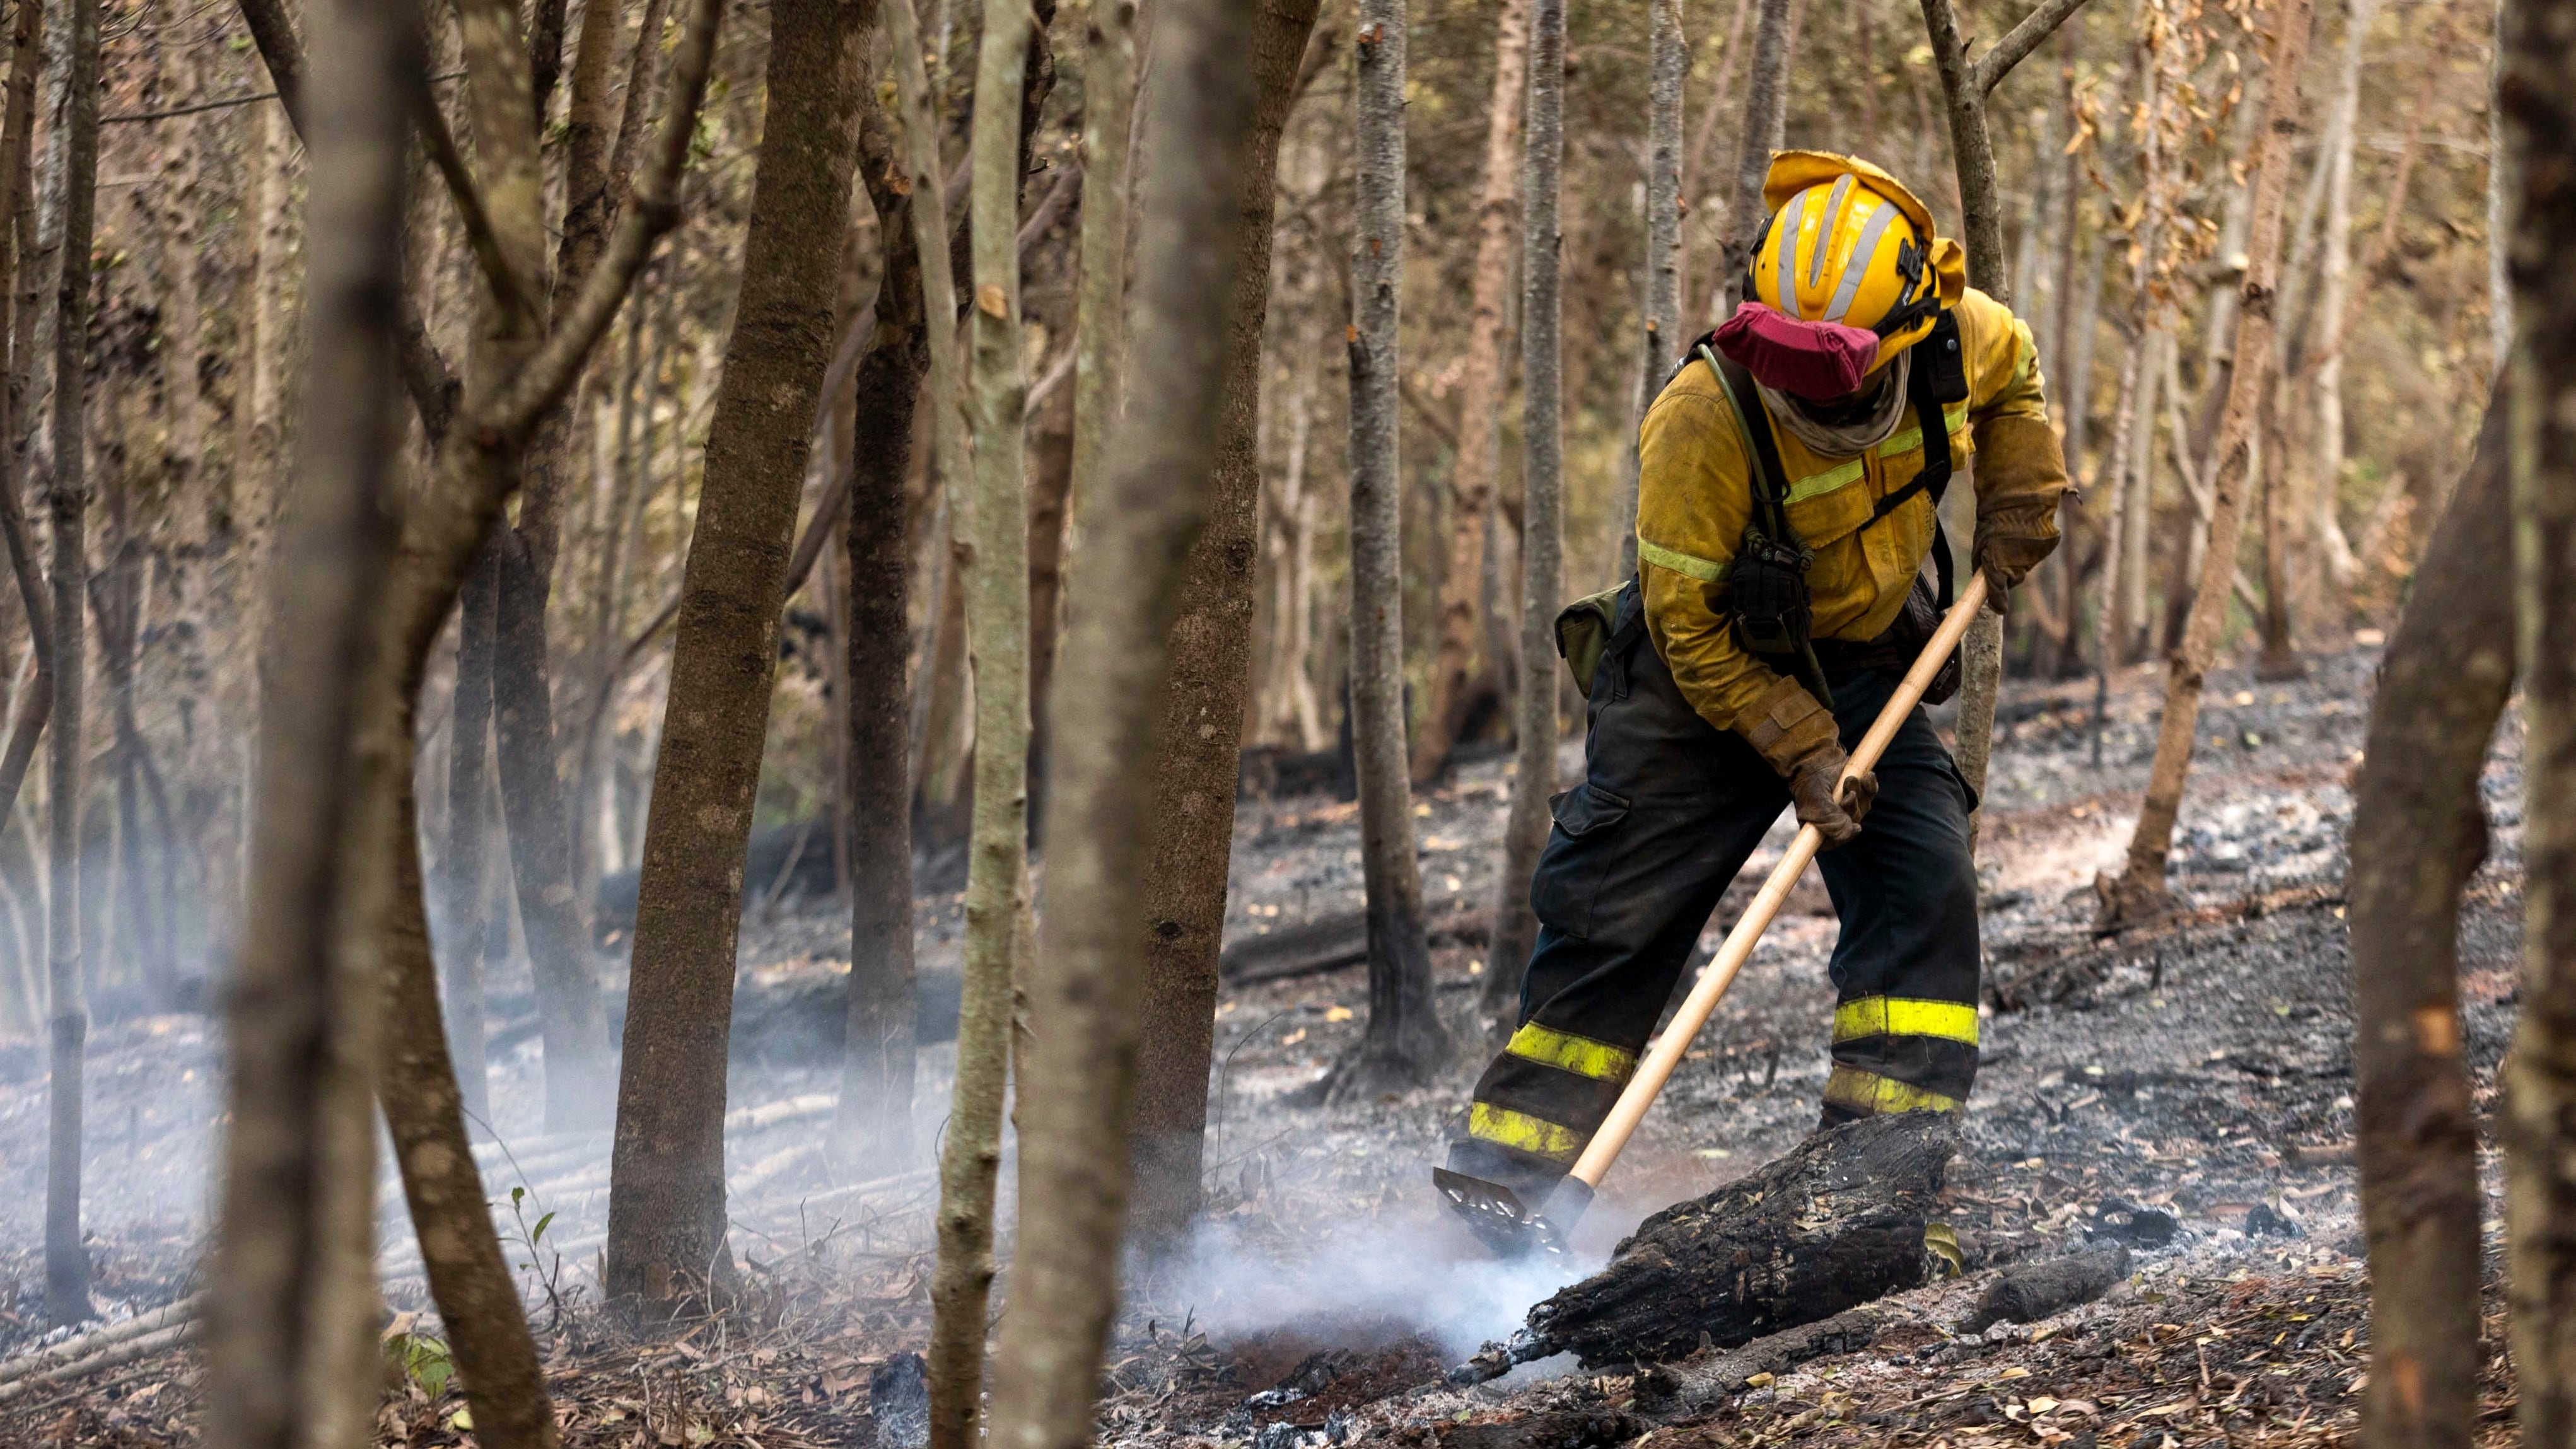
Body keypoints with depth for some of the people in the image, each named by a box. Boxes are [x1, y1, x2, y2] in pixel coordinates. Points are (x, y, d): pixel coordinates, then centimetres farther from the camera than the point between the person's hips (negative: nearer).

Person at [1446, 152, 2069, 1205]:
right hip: (1710, 676, -4)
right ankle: (1503, 1170, 5)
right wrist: (1802, 752, -25)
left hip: (1865, 667, 4)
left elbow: (2014, 379, 10)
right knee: (1612, 919, -5)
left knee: (1923, 891, -11)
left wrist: (2016, 506, -3)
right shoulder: (1705, 418, -32)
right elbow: (1691, 626, -22)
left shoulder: (1957, 339, -18)